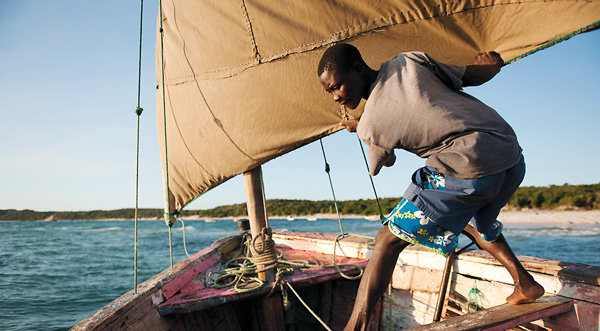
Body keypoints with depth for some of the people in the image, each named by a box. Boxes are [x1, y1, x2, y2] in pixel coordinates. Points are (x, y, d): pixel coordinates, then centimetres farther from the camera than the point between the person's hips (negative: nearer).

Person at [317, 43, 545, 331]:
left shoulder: (369, 126, -1)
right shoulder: (409, 61, 8)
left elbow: (386, 161, 23)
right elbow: (485, 70, 12)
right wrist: (489, 58, 37)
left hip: (469, 169, -7)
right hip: (513, 158, 7)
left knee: (389, 240, 0)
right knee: (468, 218, 37)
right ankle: (524, 283, 34)